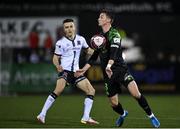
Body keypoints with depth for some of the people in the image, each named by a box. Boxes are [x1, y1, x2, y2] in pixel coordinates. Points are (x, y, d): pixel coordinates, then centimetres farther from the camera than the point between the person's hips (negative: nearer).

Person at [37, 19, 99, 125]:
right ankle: (42, 115, -27)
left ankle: (86, 118, 5)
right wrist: (57, 65, -22)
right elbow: (55, 57, 0)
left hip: (76, 72, 6)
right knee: (59, 89, -29)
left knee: (91, 91, -1)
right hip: (65, 70, -5)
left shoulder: (80, 39, 8)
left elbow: (88, 50, 22)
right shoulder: (61, 43, -3)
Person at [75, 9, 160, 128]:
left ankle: (151, 116, -9)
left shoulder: (114, 34, -10)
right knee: (113, 103, 6)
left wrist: (109, 66, -42)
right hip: (108, 73, 6)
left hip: (120, 69, -6)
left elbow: (114, 52, -26)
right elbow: (95, 55, 22)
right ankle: (123, 114, 39)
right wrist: (84, 69, 17)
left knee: (135, 93, -23)